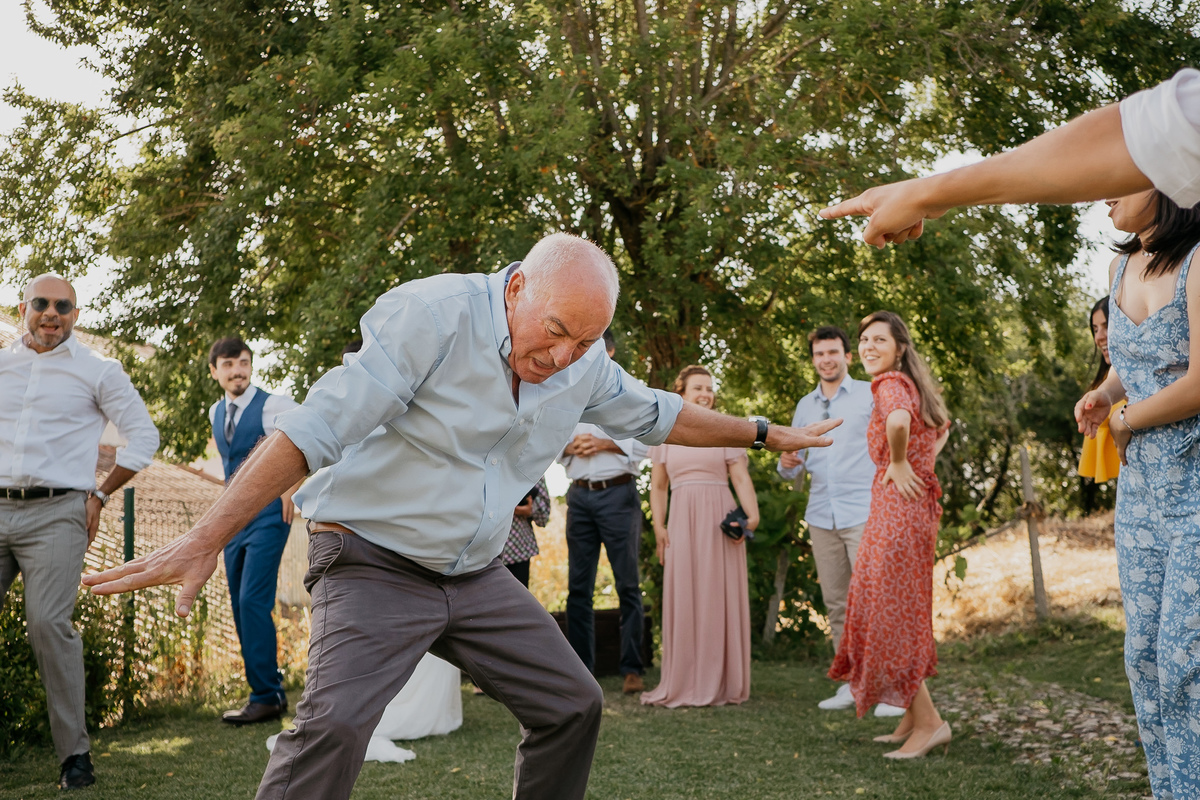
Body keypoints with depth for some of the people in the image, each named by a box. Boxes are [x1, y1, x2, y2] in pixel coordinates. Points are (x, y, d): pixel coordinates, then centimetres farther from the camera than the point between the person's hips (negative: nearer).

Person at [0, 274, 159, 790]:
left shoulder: (97, 371, 8)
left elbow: (143, 436, 9)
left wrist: (100, 495, 5)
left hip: (54, 515, -3)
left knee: (48, 624, -15)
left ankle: (74, 753, -7)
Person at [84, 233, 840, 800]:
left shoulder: (586, 366, -1)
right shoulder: (432, 315, -23)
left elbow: (658, 414, 18)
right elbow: (315, 429, -26)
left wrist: (765, 433, 23)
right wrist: (207, 540, -30)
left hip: (477, 575, 7)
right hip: (374, 565, -7)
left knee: (573, 705, 8)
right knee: (336, 724, -27)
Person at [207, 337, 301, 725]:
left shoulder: (273, 405, -10)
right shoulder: (215, 413, 12)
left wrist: (290, 486, -9)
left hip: (268, 514, -8)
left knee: (253, 601, -14)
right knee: (240, 606, 8)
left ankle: (266, 697, -8)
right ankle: (271, 689, 18)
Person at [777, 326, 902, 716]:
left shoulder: (870, 395, 5)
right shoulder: (804, 406, 18)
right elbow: (796, 468, 20)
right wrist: (788, 463, -3)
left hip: (864, 512, -5)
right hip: (820, 516, 5)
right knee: (836, 603, 6)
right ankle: (852, 683, 14)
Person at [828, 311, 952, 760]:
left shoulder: (889, 382, -12)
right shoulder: (912, 384, 16)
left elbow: (898, 421, -36)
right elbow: (943, 426, 34)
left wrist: (898, 463, -20)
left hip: (897, 504, -10)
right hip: (917, 502, 10)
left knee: (888, 611, -5)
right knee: (903, 610, 14)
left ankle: (929, 722, -2)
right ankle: (913, 719, 22)